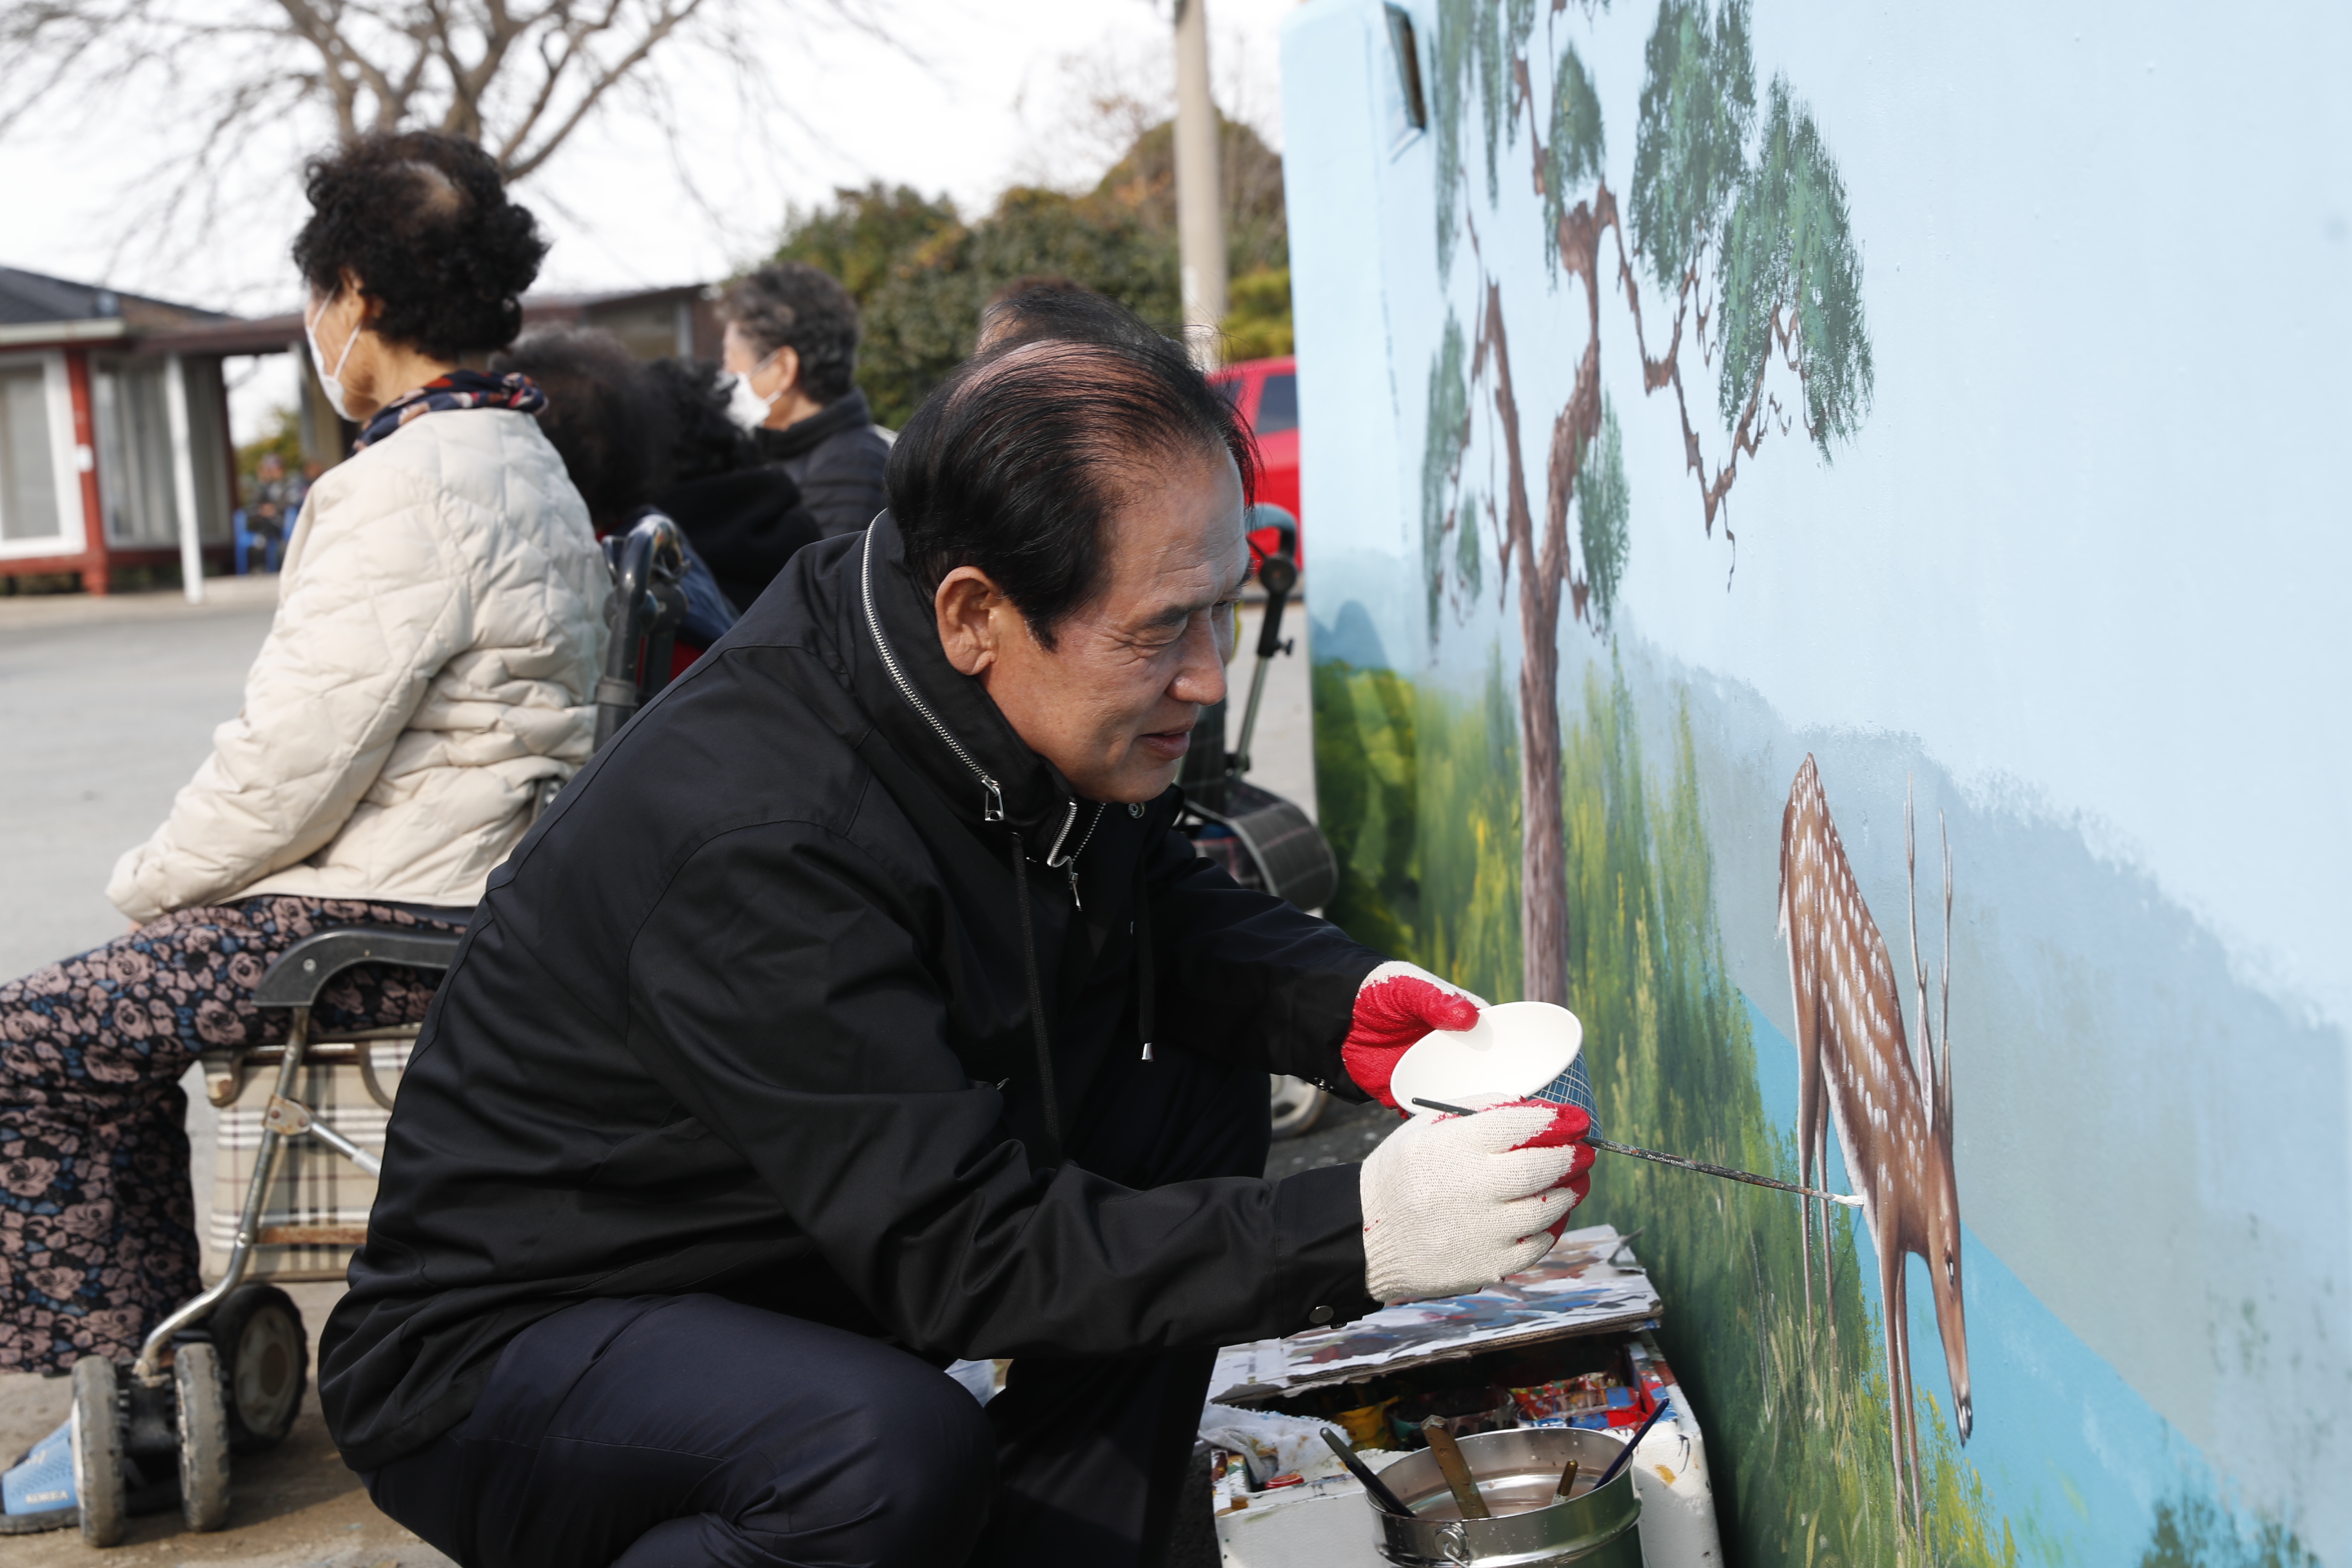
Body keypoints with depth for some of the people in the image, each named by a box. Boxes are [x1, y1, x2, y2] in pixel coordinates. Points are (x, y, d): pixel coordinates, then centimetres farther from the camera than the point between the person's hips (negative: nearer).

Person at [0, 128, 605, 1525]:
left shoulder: (412, 485, -19)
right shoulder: (526, 463, 14)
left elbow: (290, 766, -21)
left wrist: (148, 881, -3)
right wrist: (176, 880, 17)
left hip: (396, 931, -11)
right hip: (477, 896, 11)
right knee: (116, 1011, 21)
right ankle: (170, 1343, 25)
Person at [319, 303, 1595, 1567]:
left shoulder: (1042, 706, -8)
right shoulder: (760, 844, -33)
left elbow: (1159, 907, 11)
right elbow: (961, 1254, -31)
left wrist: (1339, 1004, -10)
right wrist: (1356, 1238, -34)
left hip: (821, 1255, 9)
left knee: (1196, 1099, -1)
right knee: (894, 1455, -37)